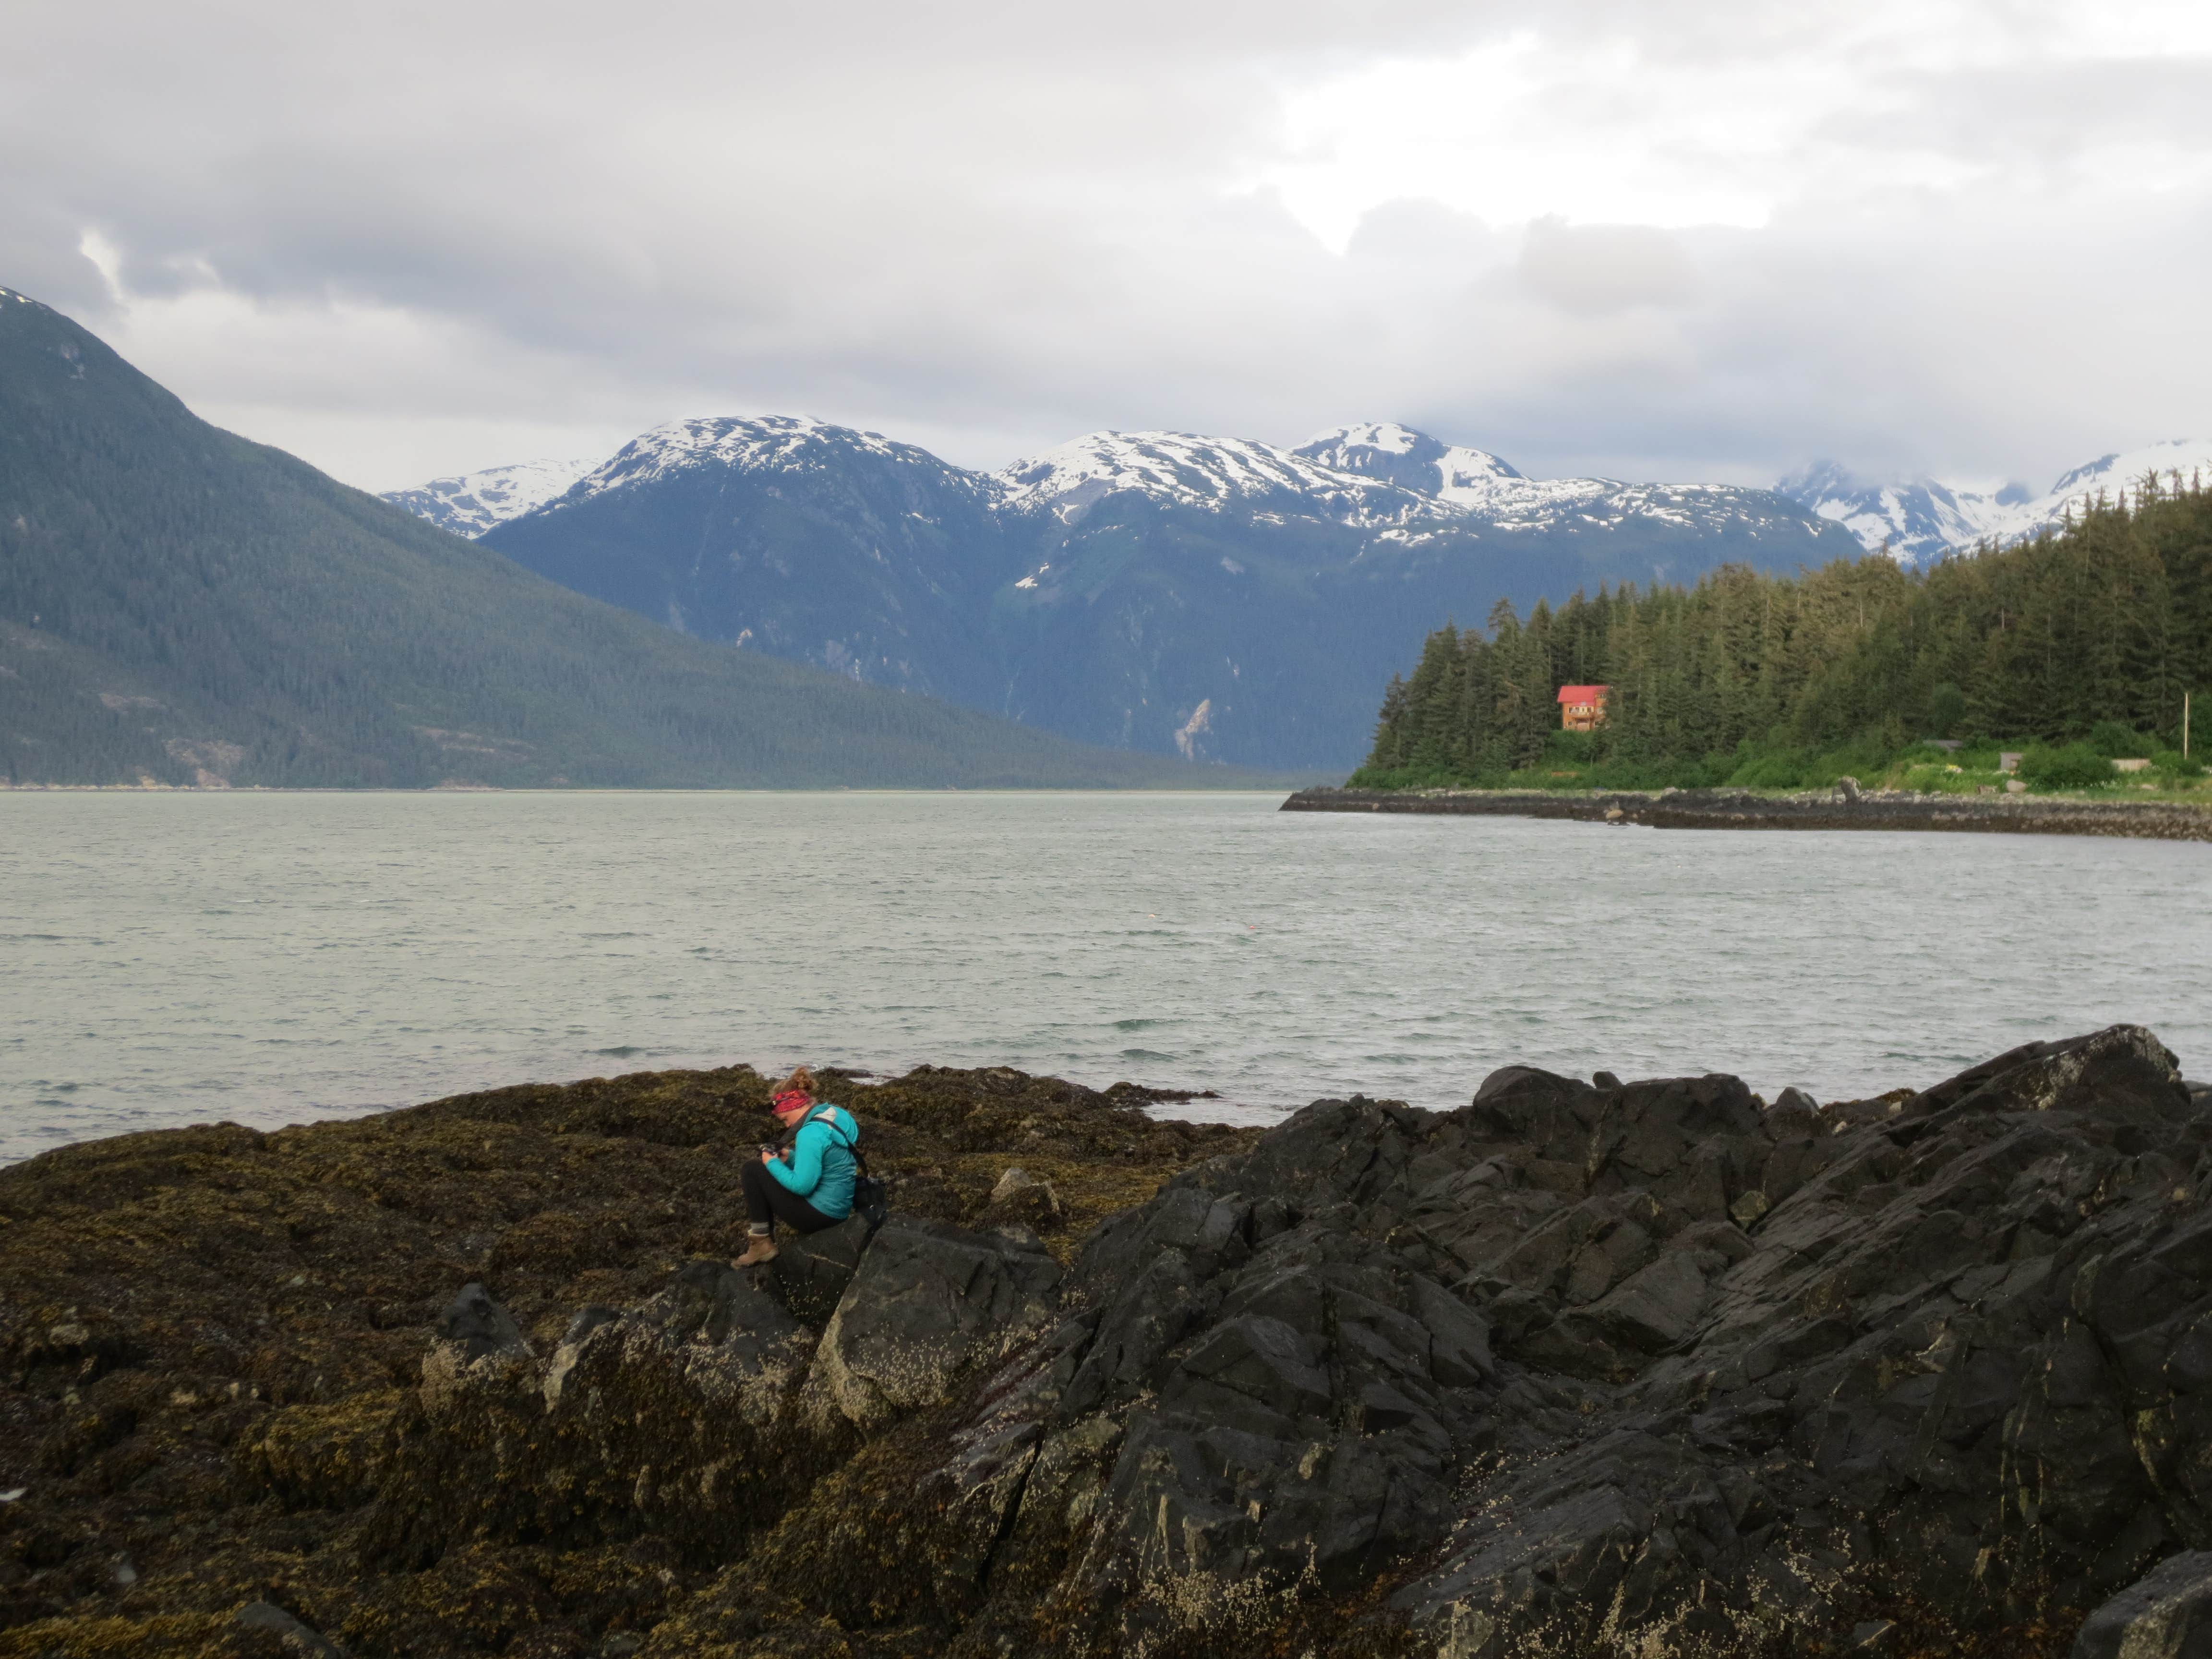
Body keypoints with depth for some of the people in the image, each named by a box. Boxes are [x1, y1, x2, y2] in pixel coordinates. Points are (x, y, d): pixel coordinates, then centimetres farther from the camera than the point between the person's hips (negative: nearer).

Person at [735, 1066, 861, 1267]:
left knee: (753, 1172, -2)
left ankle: (761, 1244, 0)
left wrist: (773, 1163, -10)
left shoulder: (811, 1133, -23)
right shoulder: (834, 1115, 7)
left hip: (818, 1215, -10)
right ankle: (763, 1241, 23)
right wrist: (789, 1158, 9)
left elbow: (802, 1185, -24)